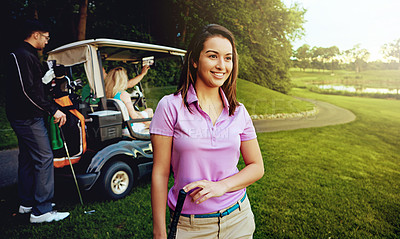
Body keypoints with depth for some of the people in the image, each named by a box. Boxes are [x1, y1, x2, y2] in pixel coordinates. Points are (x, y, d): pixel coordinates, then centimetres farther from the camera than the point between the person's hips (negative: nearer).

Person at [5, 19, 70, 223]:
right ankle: (41, 211, -5)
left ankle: (27, 203, 29)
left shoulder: (23, 54, 19)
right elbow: (28, 91, -24)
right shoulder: (24, 55, -15)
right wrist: (52, 109, -24)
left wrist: (44, 79, 24)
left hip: (22, 116, 11)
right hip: (28, 117, -11)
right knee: (44, 158, -10)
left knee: (27, 159, 16)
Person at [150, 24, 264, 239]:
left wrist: (221, 186, -15)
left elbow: (257, 167, 3)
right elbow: (160, 174, -10)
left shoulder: (239, 112, -1)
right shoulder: (170, 106, -11)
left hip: (238, 219, 3)